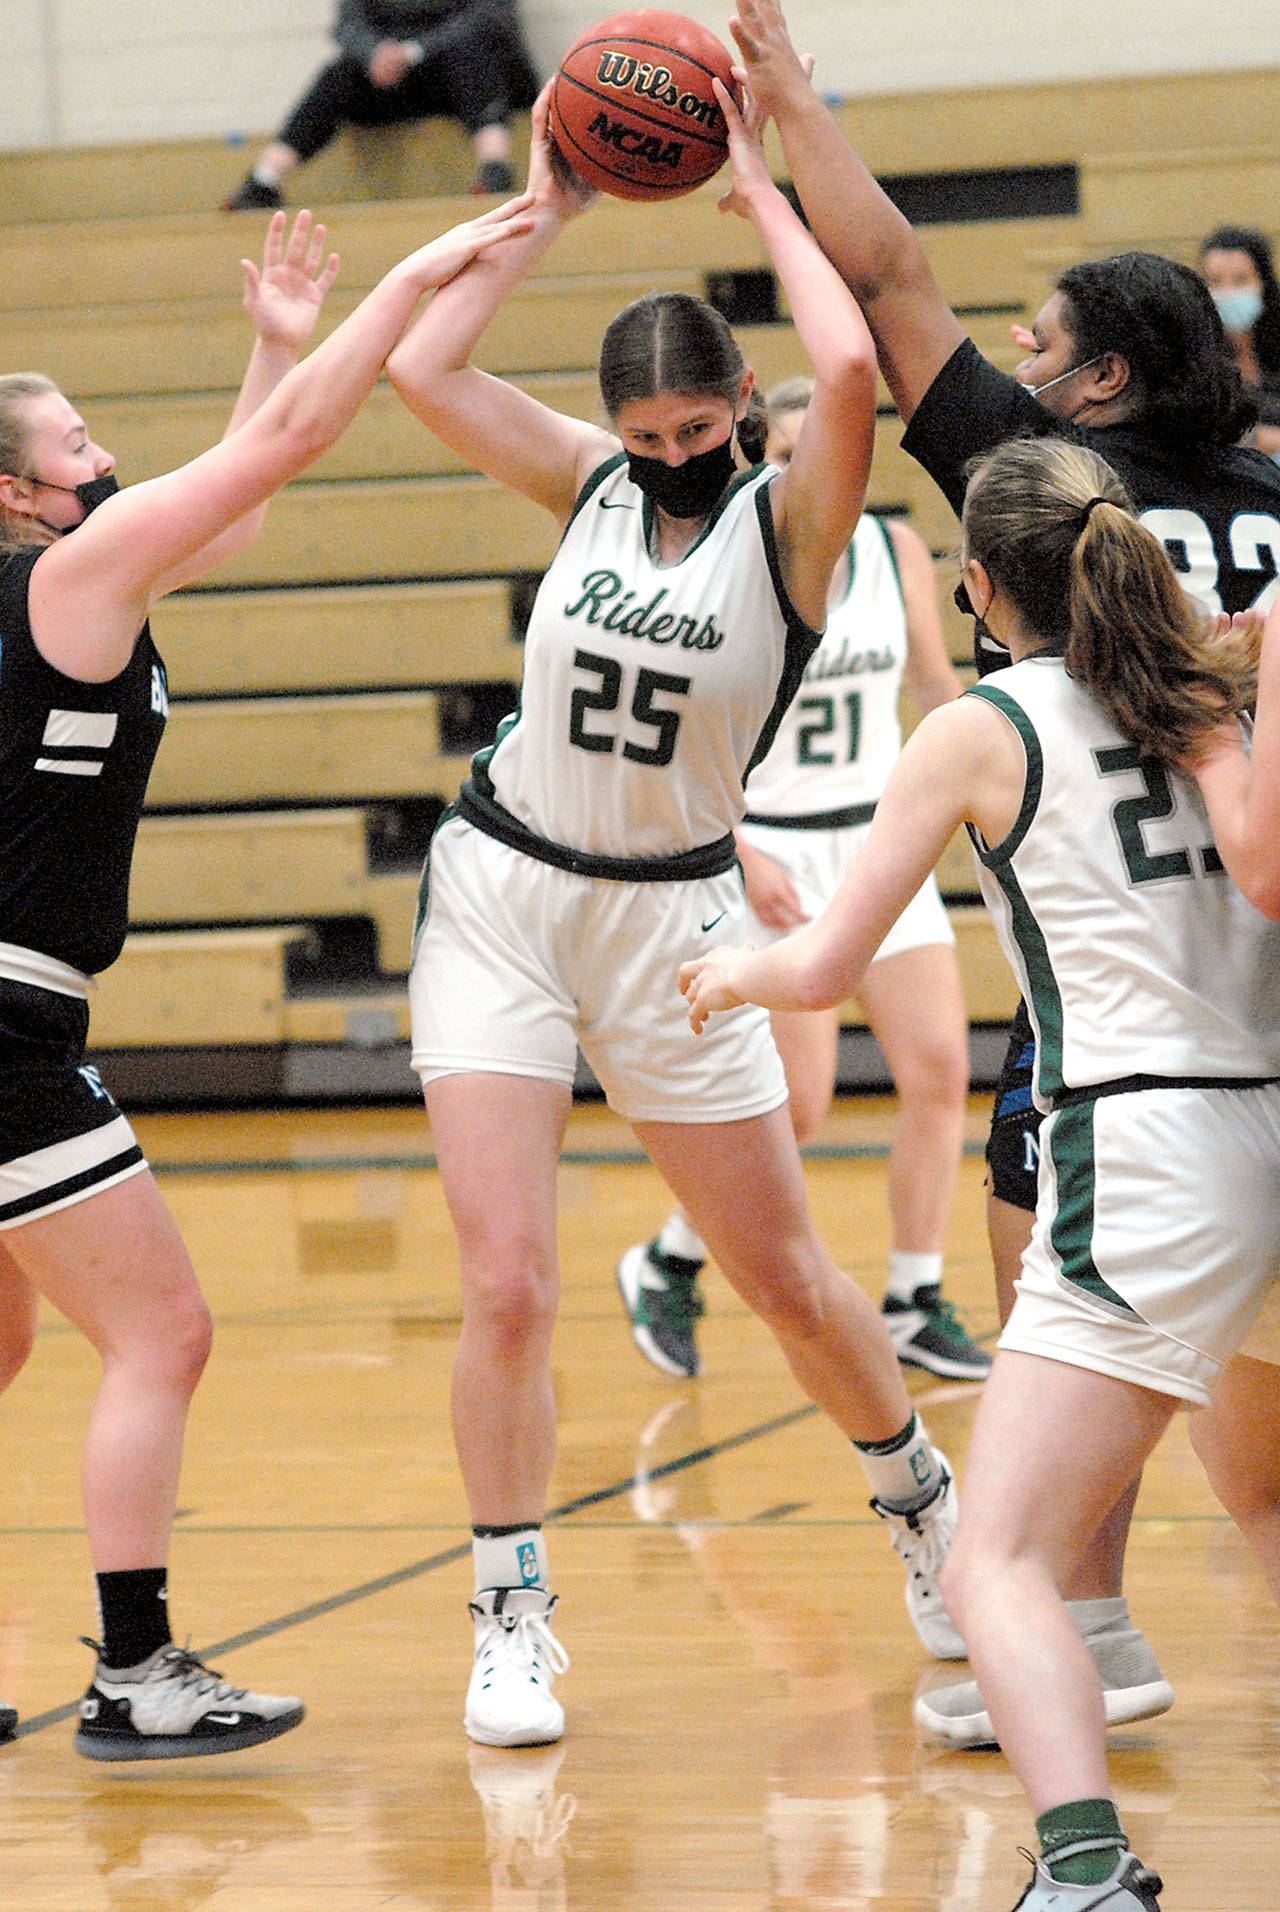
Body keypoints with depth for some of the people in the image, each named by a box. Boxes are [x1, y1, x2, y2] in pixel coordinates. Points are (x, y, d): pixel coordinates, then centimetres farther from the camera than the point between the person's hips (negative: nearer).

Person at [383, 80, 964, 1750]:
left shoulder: (790, 522, -9)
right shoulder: (594, 485, 2)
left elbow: (851, 369, -29)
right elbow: (421, 371, -7)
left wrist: (763, 193, -17)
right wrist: (545, 207, -5)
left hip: (670, 920, -2)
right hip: (499, 902, 2)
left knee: (787, 1278, 9)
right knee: (507, 1286, -9)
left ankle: (922, 1503, 36)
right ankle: (513, 1623, 5)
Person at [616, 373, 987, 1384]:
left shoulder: (898, 551, 1)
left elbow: (933, 680, 17)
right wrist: (741, 855, -18)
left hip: (881, 841, 5)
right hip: (771, 854, -5)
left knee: (940, 1070, -3)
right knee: (797, 1106, -6)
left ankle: (915, 1305, 10)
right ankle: (668, 1264, 17)